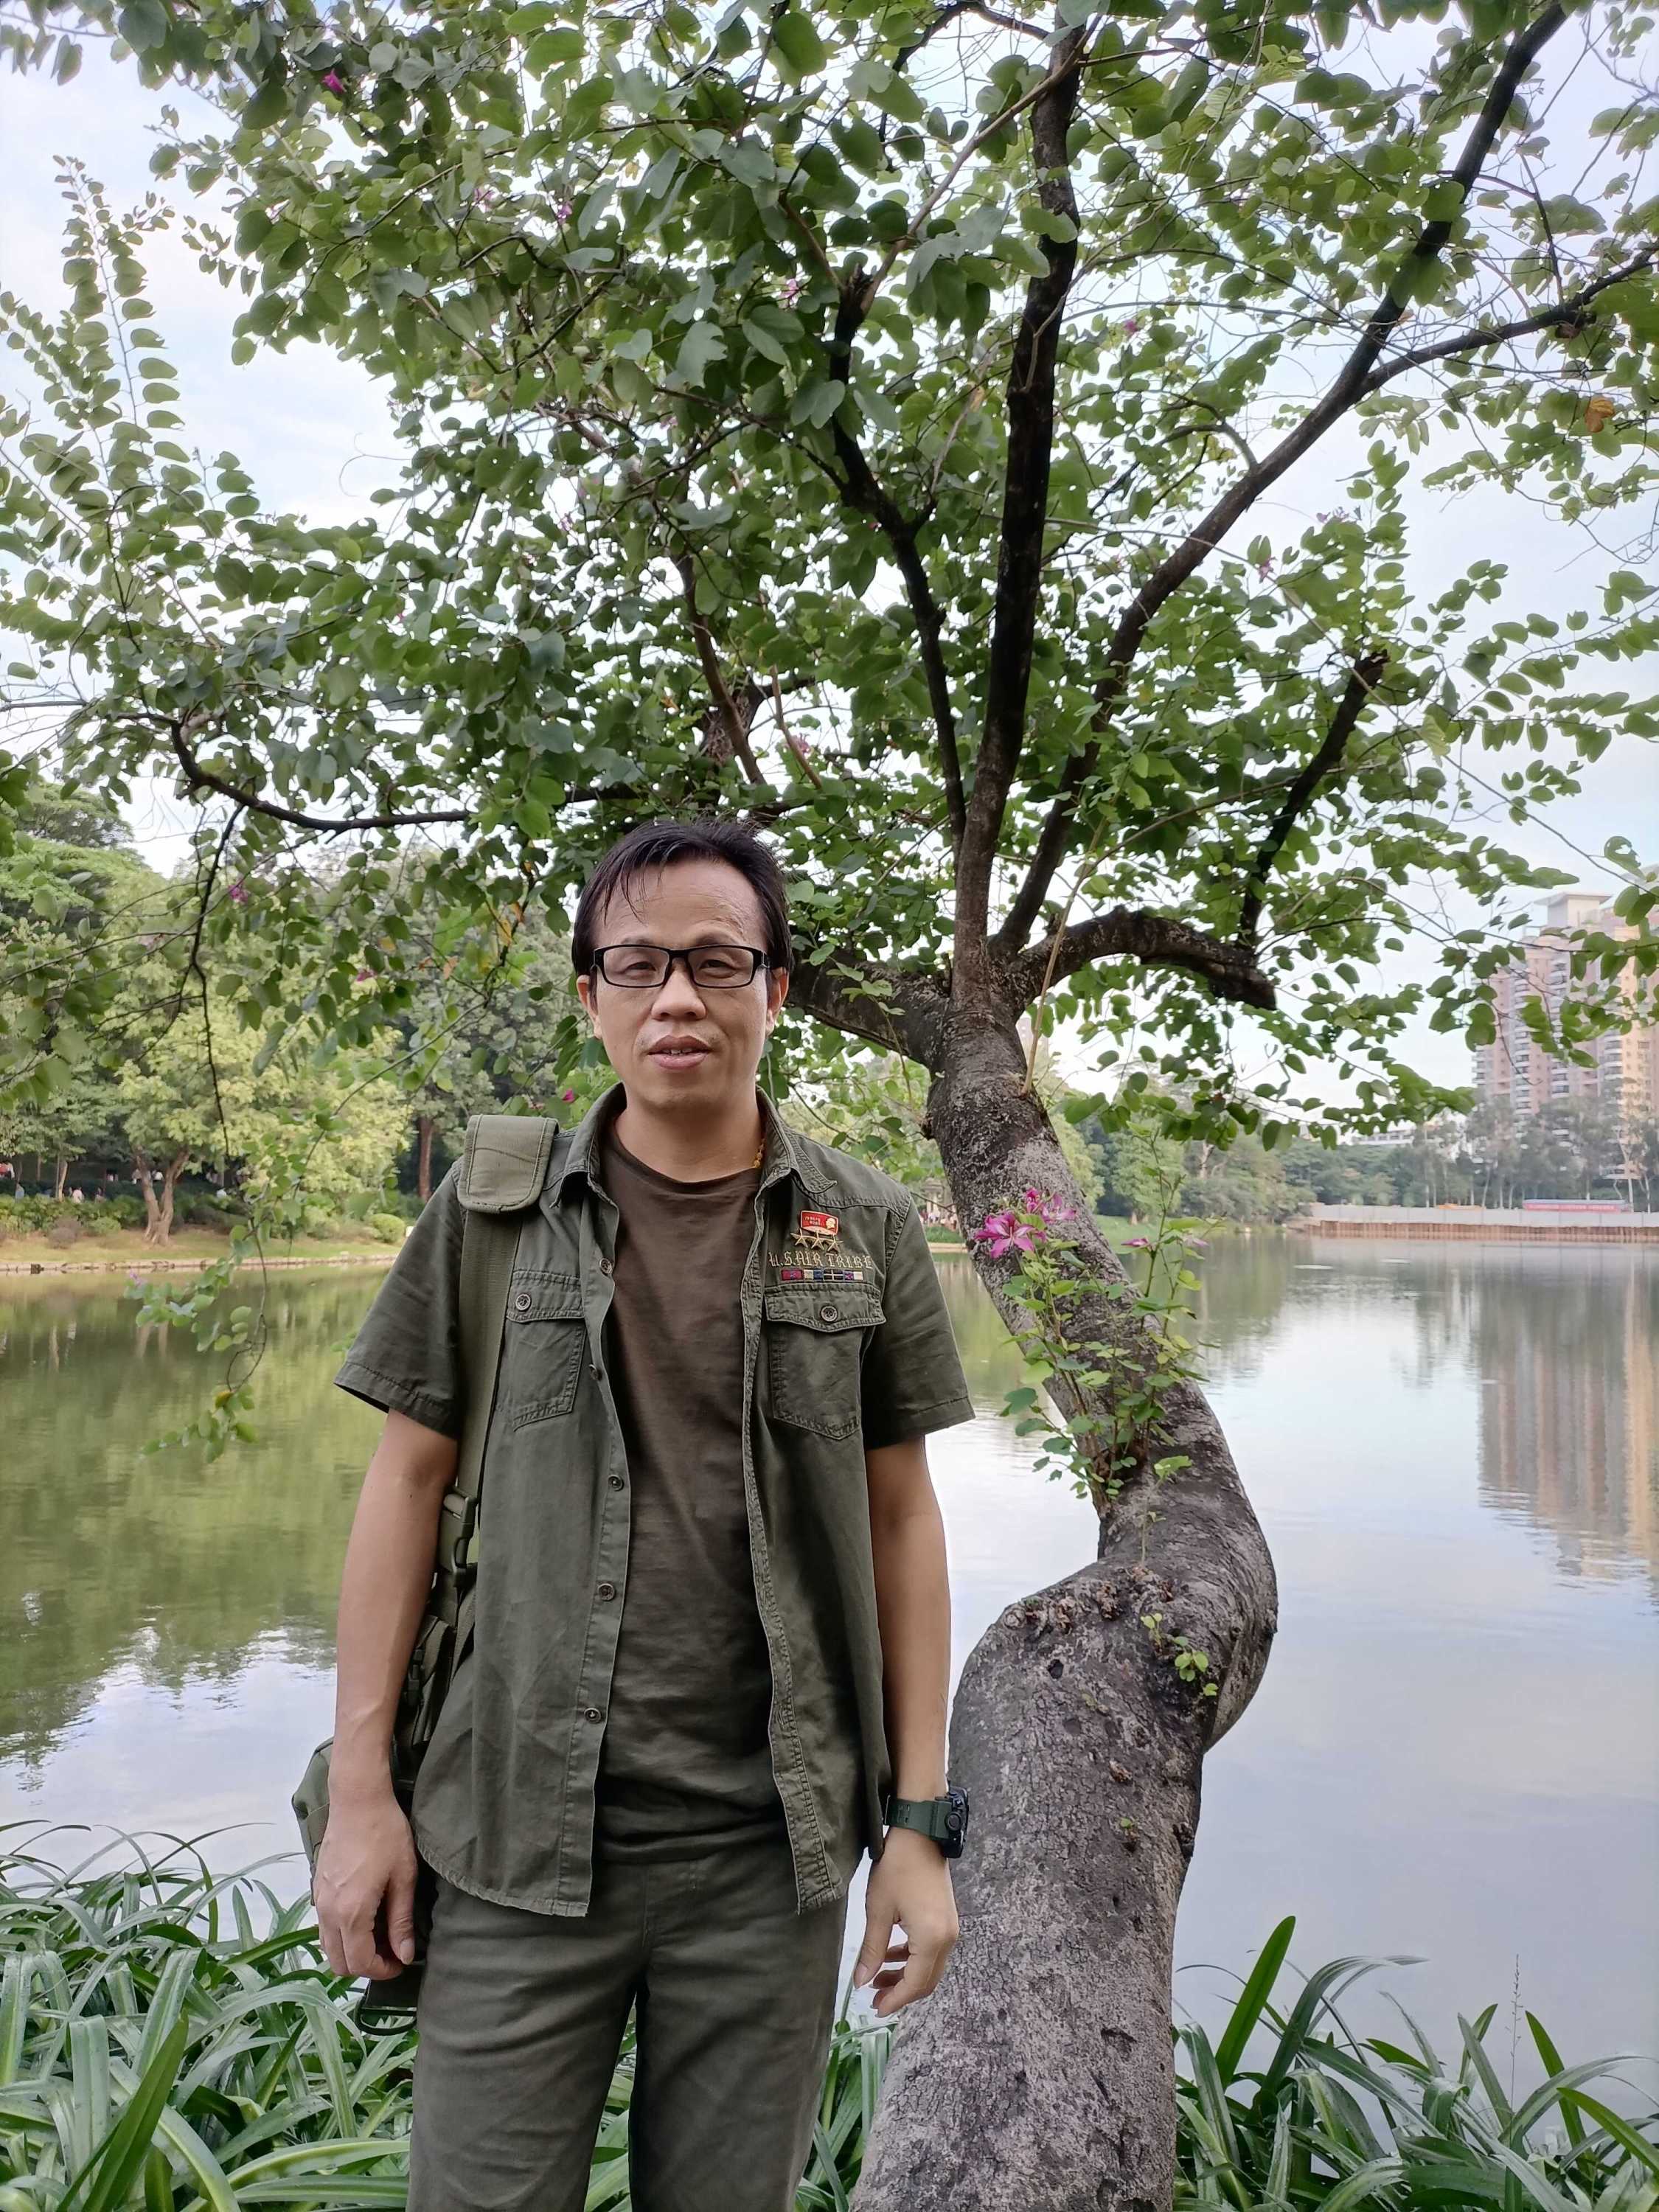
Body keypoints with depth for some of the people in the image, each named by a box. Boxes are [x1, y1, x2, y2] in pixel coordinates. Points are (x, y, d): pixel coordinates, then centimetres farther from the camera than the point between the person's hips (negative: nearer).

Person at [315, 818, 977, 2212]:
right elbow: (409, 1479, 2)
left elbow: (900, 1522, 2)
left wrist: (919, 1822, 1)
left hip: (771, 1847, 1)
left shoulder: (866, 1230, 0)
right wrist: (361, 1789, 0)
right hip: (522, 1834, 0)